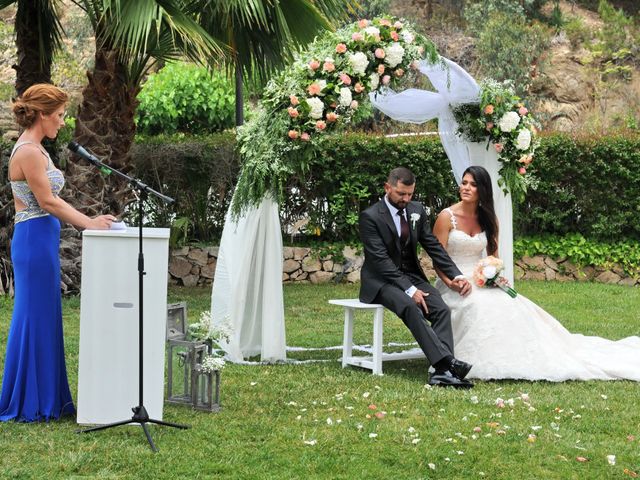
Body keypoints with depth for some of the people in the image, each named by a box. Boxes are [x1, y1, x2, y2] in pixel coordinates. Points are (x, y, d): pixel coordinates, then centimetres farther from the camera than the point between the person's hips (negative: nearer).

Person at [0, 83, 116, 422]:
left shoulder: (34, 150, 15)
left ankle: (44, 400, 19)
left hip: (42, 241, 10)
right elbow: (48, 203, -16)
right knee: (35, 318, -3)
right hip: (35, 239, -10)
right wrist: (90, 224, -9)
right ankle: (28, 404, 6)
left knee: (44, 318, 12)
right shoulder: (28, 152, -16)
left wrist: (90, 220, 12)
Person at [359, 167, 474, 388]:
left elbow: (433, 246, 7)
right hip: (381, 281, -6)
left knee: (441, 309, -22)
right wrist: (409, 290, -27)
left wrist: (457, 276, -6)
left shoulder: (417, 211, 5)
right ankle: (447, 361, -43)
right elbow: (381, 260, -19)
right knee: (411, 307, -35)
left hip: (411, 276, 6)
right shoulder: (370, 217, -13)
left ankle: (442, 371, -34)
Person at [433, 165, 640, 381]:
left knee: (510, 303, -23)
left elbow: (493, 257, 14)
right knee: (479, 306, -35)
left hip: (481, 281, 5)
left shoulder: (488, 219, 9)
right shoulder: (447, 217, -6)